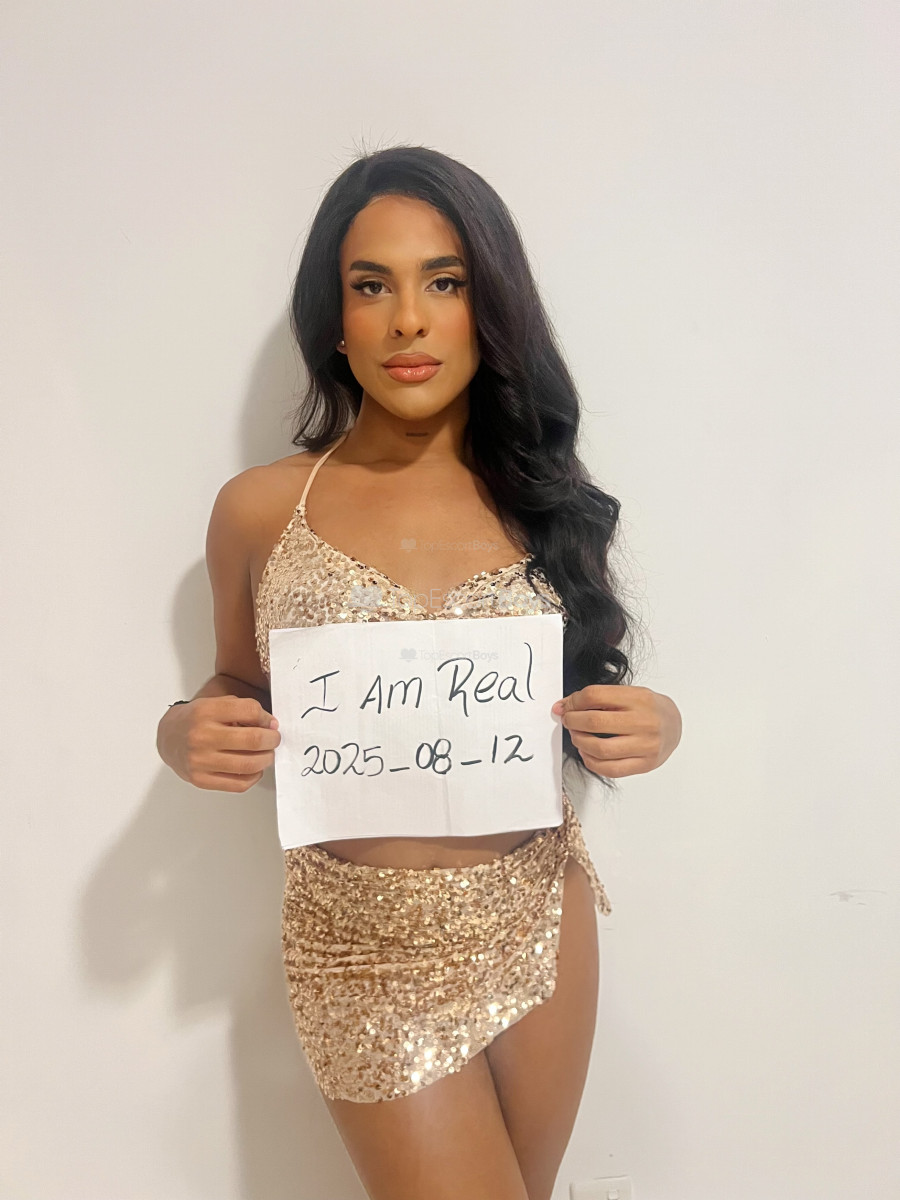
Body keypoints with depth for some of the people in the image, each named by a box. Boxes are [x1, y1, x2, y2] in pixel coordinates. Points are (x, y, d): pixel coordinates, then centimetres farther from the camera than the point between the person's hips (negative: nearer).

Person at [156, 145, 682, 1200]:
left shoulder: (545, 499, -2)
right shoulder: (259, 510, -6)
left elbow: (584, 707, 8)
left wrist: (652, 727, -14)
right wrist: (185, 735, -13)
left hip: (542, 924, 3)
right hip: (366, 946, -2)